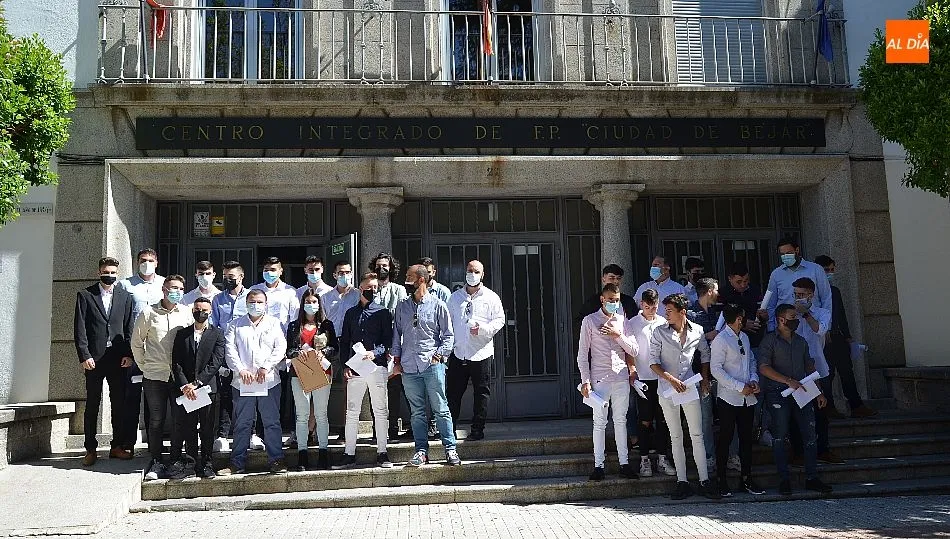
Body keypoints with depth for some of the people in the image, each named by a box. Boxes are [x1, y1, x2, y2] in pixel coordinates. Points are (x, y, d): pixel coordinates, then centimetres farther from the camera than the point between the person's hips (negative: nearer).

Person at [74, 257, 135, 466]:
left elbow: (129, 328, 8)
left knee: (119, 404, 5)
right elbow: (79, 328, -1)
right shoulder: (85, 295, 4)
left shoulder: (125, 296, 10)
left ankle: (117, 446, 15)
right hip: (94, 358, -2)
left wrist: (128, 354, -2)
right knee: (92, 405, 4)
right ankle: (90, 449, 12)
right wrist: (84, 355, -10)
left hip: (118, 358, 2)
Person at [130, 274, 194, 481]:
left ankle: (177, 461, 17)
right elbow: (136, 341, 9)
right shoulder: (149, 313, 1)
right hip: (154, 376, -1)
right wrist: (144, 365, 7)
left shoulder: (187, 313, 3)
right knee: (156, 421, 4)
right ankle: (157, 463, 14)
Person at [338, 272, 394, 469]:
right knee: (352, 412, 4)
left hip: (377, 366, -2)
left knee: (381, 411, 1)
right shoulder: (351, 313, 15)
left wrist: (375, 352, -17)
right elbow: (344, 342, 14)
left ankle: (382, 453, 8)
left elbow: (388, 340, 1)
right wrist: (345, 366, 2)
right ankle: (349, 453, 11)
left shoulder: (383, 312, 7)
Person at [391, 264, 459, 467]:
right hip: (409, 367, 4)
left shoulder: (437, 305, 3)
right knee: (417, 411, 7)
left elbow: (448, 335, 4)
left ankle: (450, 448, 4)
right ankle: (421, 450, 14)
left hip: (432, 365, -3)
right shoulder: (402, 307, 14)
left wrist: (440, 354, -9)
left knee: (440, 408, -2)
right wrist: (396, 360, 10)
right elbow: (397, 334, 17)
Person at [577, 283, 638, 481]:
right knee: (599, 422, 1)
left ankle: (624, 463, 16)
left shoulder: (623, 320, 9)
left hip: (621, 378, 3)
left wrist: (618, 335, -9)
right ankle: (598, 465, 7)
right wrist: (585, 380, -7)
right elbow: (582, 353, -2)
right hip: (600, 379, -3)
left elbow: (633, 350, 6)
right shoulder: (590, 321, -1)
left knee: (621, 421, 9)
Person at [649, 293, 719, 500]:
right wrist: (671, 379, -15)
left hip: (689, 387, 1)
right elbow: (653, 362, -5)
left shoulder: (697, 331, 2)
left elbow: (705, 354, 19)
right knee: (676, 437, 6)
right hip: (667, 390, -1)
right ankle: (682, 482, 11)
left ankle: (704, 480, 8)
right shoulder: (660, 332, -4)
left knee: (697, 435, 1)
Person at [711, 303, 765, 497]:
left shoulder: (744, 337, 11)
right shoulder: (720, 340, -13)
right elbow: (716, 369, -16)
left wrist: (754, 380, -1)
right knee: (725, 439, 1)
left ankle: (746, 479, 22)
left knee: (747, 438, 12)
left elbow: (752, 361, 19)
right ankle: (722, 481, 9)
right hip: (729, 399, -7)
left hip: (747, 398, 7)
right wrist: (740, 387, -17)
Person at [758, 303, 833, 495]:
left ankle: (812, 478, 11)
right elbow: (764, 368, -13)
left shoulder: (801, 341, 16)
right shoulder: (769, 340, -3)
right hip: (778, 394, -5)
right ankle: (784, 480, 7)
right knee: (780, 437, -1)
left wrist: (818, 392, 14)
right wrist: (788, 381, -19)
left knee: (810, 435, 2)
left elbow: (810, 367, 20)